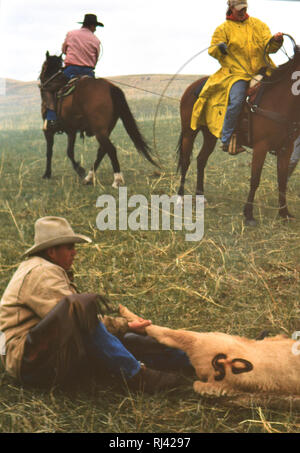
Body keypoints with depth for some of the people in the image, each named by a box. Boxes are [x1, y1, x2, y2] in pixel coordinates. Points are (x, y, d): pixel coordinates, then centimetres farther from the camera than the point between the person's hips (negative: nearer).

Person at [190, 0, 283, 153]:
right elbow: (212, 50, 5)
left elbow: (269, 47, 10)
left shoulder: (258, 24, 16)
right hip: (235, 73, -4)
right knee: (237, 100, -29)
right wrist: (219, 48, -18)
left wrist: (275, 41, -12)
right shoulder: (223, 29, 8)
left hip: (259, 71, 4)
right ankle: (226, 140, -21)